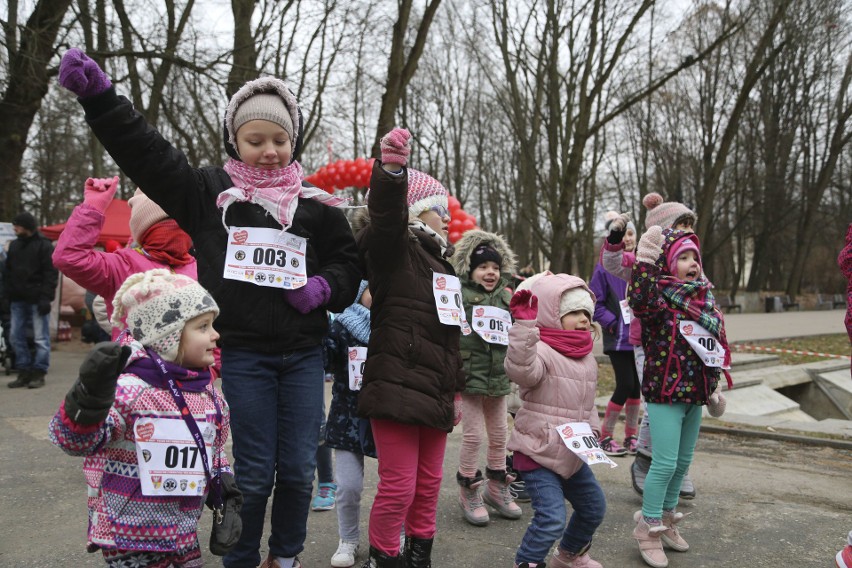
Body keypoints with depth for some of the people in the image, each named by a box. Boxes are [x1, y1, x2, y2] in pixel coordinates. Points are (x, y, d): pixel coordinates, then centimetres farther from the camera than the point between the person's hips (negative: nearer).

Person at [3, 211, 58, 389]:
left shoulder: (44, 245, -5)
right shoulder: (14, 245, 15)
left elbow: (51, 273, -10)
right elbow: (7, 272, 19)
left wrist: (45, 298, -17)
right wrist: (7, 295, 10)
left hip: (37, 300, -7)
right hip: (18, 300, 7)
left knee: (41, 338, -1)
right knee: (16, 336, 8)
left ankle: (39, 373, 5)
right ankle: (24, 372, 16)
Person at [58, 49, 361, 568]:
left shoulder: (314, 203, 7)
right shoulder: (208, 191, 3)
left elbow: (348, 262, 13)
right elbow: (144, 150, -4)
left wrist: (324, 286, -7)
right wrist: (99, 96, -15)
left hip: (303, 355, 2)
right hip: (240, 354, -2)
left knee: (298, 468, 9)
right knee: (252, 471, 4)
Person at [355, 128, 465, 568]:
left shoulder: (440, 261, 21)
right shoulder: (393, 250, -4)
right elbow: (385, 216, -29)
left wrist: (455, 390, 24)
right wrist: (391, 169, -46)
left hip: (434, 392, 8)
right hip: (397, 387, -8)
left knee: (428, 481, 16)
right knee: (398, 484, -3)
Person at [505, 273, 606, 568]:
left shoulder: (587, 359, 9)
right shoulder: (542, 351, -19)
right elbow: (520, 369, -44)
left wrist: (592, 429, 8)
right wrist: (524, 324, -52)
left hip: (572, 453, 9)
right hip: (537, 452, -9)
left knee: (594, 507, 23)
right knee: (552, 517, -17)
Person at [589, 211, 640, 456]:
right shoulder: (605, 267, -6)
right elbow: (595, 303, -4)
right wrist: (613, 323, -12)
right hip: (619, 338, -4)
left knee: (635, 387, 10)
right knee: (625, 385, -7)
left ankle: (631, 437, 25)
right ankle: (605, 437, 10)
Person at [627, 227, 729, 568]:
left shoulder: (704, 299, 10)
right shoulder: (660, 297, -12)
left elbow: (712, 345, 18)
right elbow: (638, 301, -38)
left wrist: (713, 387, 19)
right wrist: (645, 261, -43)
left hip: (695, 392, 8)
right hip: (665, 392, -8)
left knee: (683, 461, 16)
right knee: (665, 463, -6)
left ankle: (667, 520, 32)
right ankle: (648, 529, 10)